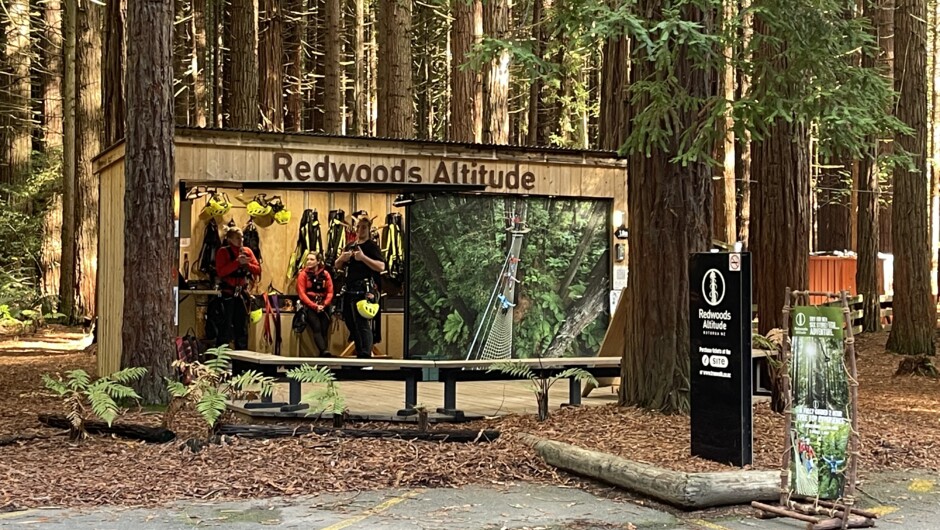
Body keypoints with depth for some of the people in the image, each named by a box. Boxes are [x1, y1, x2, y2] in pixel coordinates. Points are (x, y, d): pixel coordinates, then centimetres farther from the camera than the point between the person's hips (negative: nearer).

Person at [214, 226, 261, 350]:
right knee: (226, 325, -6)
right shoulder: (223, 252, -4)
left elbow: (258, 270, 3)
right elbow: (221, 271, -18)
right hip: (228, 293, -5)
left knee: (242, 326, 10)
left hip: (242, 293, 5)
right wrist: (237, 262, -21)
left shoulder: (247, 251, 8)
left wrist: (247, 264, -14)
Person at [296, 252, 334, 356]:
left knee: (324, 330, -6)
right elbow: (302, 294, -6)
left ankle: (322, 355, -6)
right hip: (309, 307, -3)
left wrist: (324, 305, -12)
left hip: (323, 307, 3)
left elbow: (330, 292, 4)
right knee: (317, 328, -21)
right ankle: (324, 351, -36)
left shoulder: (325, 274, 6)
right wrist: (315, 306, -15)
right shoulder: (303, 274, -1)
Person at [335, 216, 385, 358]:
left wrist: (363, 257, -23)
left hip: (364, 291, -8)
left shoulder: (372, 246, -2)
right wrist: (342, 258, 0)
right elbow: (337, 266, 22)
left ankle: (366, 356, -18)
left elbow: (381, 267, -15)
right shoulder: (349, 246, 19)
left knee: (363, 324, -15)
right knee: (350, 323, 12)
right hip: (349, 290, 8)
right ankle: (359, 353, 23)